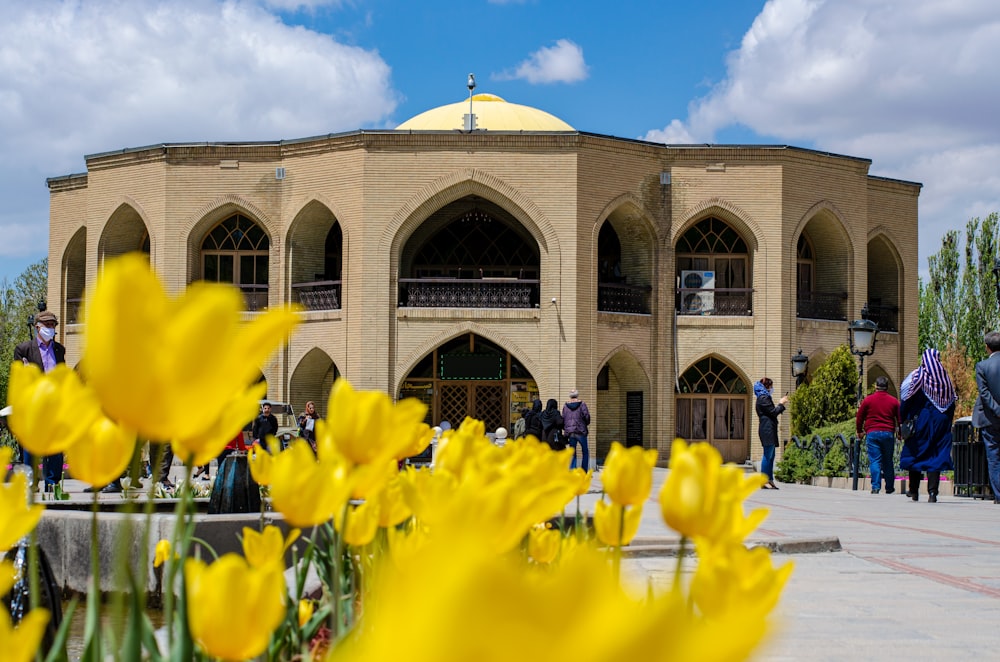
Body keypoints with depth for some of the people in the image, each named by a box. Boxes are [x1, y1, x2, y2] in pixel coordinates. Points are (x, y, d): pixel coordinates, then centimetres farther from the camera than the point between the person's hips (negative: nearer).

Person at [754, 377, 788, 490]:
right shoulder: (763, 398, -11)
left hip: (768, 430, 11)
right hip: (767, 429, -11)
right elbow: (773, 412, -13)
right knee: (768, 455, -11)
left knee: (770, 455, 10)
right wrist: (781, 404, 0)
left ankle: (770, 480, 10)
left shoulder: (763, 397, 22)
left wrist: (780, 404, 20)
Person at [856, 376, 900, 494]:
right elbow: (900, 418, 11)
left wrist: (859, 431, 21)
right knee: (888, 461, 11)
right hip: (888, 433, 1)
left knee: (874, 461, -2)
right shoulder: (894, 401, 6)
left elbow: (859, 417, 7)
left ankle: (875, 487, -11)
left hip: (872, 433, -1)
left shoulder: (868, 400, 2)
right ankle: (889, 487, 17)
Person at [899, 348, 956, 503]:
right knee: (937, 455, 1)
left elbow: (906, 400, -9)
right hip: (940, 423, 3)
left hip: (920, 421, -3)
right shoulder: (946, 378, 5)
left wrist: (903, 421, -1)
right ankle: (932, 491, -11)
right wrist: (947, 423, 15)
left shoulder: (917, 376, -6)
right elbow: (952, 402, 9)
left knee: (914, 454, 11)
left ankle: (914, 490, 17)